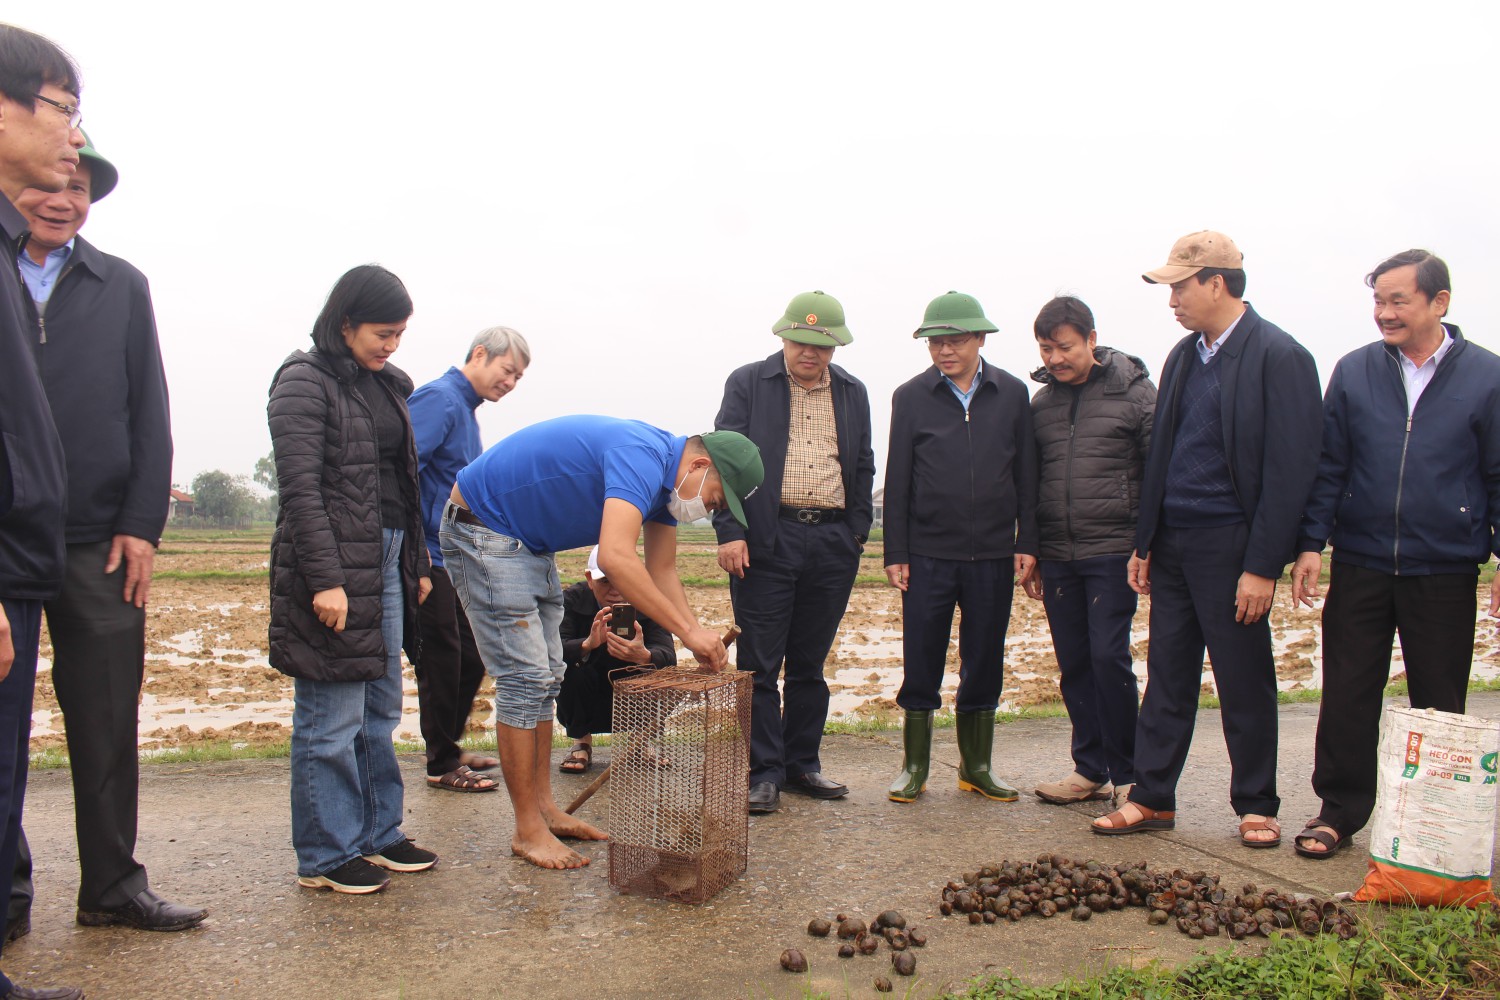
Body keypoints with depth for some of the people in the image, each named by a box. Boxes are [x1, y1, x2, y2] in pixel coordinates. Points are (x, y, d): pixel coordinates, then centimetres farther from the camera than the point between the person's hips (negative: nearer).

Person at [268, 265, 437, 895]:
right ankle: (325, 855, 11)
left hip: (388, 562, 8)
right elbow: (300, 488, -14)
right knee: (332, 718, -1)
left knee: (381, 711, 13)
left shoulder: (388, 386, 16)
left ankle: (376, 835, 25)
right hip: (333, 566, -8)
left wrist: (417, 562, 16)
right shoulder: (305, 382, -7)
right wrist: (325, 580, -19)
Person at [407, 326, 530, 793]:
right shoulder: (439, 399, -14)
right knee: (441, 661, 0)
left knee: (471, 658, 16)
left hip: (457, 558, 10)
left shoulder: (465, 408, 15)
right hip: (431, 557, -10)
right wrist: (415, 551, -25)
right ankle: (442, 766, 12)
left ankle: (449, 748, 30)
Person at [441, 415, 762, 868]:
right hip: (481, 529, -10)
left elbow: (662, 573, 9)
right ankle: (528, 831, 0)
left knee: (545, 678, 11)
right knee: (524, 678, -10)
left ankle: (543, 807, 20)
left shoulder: (665, 477, 3)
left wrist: (701, 644, -2)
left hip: (529, 542, 10)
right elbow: (615, 558, -42)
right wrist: (688, 630, -35)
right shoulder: (642, 457, -28)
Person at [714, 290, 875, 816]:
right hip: (767, 540, -3)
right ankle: (764, 773, 10)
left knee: (810, 664, 12)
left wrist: (858, 530, 8)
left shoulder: (853, 392, 14)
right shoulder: (747, 383, 3)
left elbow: (863, 468, 18)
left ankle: (802, 764, 23)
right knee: (759, 664, 0)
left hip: (833, 541, 4)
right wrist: (729, 532, -10)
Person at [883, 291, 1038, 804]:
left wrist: (1027, 543, 3)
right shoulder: (910, 396, 2)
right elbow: (897, 481, 2)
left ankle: (976, 767, 23)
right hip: (928, 555, -1)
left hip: (993, 555, 2)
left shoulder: (1012, 393, 5)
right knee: (921, 665, 4)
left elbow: (1026, 474, 8)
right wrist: (895, 554, -2)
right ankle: (914, 766, 18)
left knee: (985, 665, 10)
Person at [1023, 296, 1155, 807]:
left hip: (1113, 552, -5)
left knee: (1109, 656, -9)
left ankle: (1126, 774, 7)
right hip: (1057, 557, 5)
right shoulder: (1041, 403, 12)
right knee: (1074, 664, 8)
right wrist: (1030, 555, 14)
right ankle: (1090, 769, 21)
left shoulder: (1134, 392, -2)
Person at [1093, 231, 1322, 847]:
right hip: (1173, 543, 6)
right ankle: (1151, 800, 21)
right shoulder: (1183, 356, 11)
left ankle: (1256, 807, 23)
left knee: (1245, 685, 6)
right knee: (1167, 678, 11)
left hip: (1231, 548, -6)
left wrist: (1262, 566, -17)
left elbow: (1289, 471, -14)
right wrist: (1144, 543, 11)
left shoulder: (1278, 357, -10)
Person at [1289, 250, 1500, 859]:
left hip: (1445, 572, -1)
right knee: (1347, 695, 6)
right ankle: (1339, 810, 19)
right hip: (1360, 565, 1)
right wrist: (1311, 544, -1)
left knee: (1438, 705, 10)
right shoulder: (1353, 372, 3)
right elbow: (1328, 466, 5)